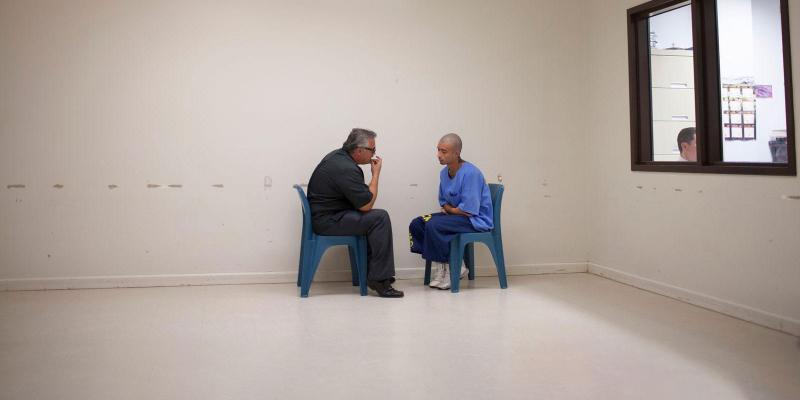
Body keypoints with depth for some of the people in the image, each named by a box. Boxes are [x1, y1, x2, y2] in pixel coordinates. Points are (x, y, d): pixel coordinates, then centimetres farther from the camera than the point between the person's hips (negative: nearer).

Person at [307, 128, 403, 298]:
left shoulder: (338, 155, 9)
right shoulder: (346, 169, -23)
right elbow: (366, 205, -19)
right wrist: (376, 174, -10)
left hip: (322, 214, 11)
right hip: (327, 221, -11)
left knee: (374, 219, 15)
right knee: (380, 218, -16)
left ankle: (371, 272, 13)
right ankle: (379, 279, -12)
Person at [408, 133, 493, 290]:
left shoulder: (470, 173, -22)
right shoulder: (444, 173, 4)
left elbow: (468, 210, -24)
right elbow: (443, 202, 17)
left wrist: (450, 209, -6)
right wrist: (448, 208, -5)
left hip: (477, 220, -9)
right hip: (455, 214, 9)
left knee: (433, 225, -27)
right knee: (416, 224, -3)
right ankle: (439, 264, -4)